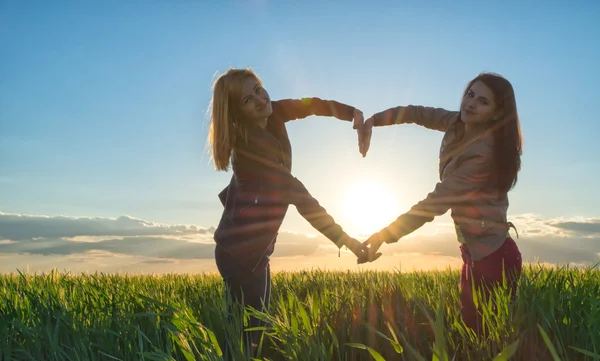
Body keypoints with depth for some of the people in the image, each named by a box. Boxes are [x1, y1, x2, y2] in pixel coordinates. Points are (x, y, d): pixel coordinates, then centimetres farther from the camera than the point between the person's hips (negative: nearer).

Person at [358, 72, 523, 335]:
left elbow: (438, 201, -24)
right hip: (476, 251, 9)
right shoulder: (458, 123, 1)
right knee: (471, 324, 16)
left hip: (493, 255, -9)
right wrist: (372, 120, -6)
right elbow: (418, 113, 9)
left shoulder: (483, 152, -24)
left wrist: (386, 235, -20)